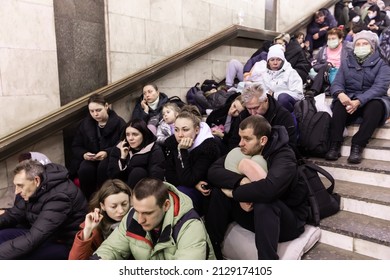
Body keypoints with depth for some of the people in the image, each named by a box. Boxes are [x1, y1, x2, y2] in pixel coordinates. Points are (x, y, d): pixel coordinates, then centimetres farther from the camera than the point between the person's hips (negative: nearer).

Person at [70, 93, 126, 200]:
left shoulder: (118, 122, -3)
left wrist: (107, 153, -25)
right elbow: (76, 146, 11)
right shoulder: (85, 124, 7)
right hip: (91, 158, 3)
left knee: (103, 167, -37)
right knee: (84, 170, -31)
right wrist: (84, 154, -13)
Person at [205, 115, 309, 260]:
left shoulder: (284, 157, -23)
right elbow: (213, 171, -15)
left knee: (263, 203, -37)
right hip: (253, 212, 6)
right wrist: (241, 181, -32)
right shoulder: (243, 151, -5)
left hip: (288, 220, -6)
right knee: (219, 192, -13)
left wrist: (234, 193, -28)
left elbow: (268, 188, -43)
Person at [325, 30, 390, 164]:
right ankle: (335, 144, -36)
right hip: (349, 99, 2)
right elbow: (337, 83, 1)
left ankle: (357, 145, -37)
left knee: (376, 106, -35)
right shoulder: (347, 63, 14)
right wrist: (340, 94, -26)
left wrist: (359, 101, -29)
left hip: (372, 100, -1)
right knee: (339, 103, -31)